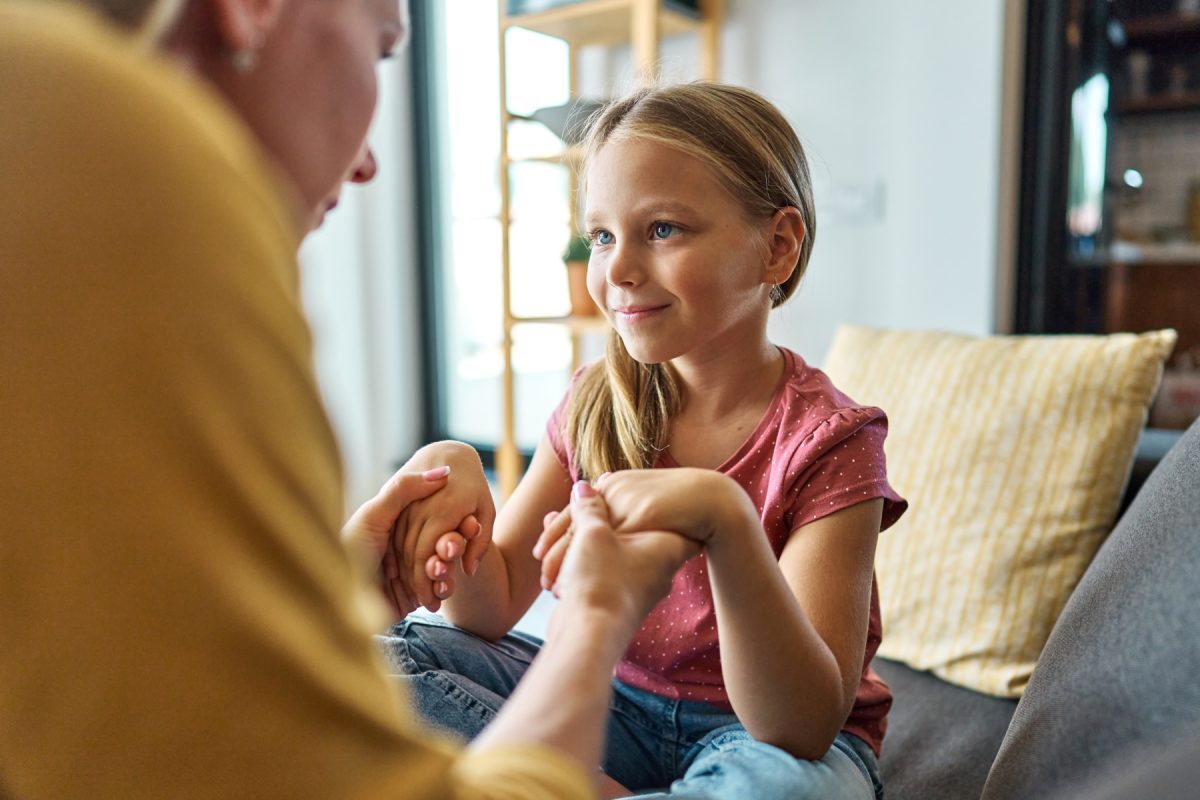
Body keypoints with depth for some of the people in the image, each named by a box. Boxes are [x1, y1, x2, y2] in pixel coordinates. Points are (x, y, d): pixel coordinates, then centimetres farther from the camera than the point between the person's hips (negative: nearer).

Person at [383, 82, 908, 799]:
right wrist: (455, 478, -21)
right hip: (615, 700, 5)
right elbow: (489, 613, -1)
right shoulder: (599, 403, -3)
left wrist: (726, 520, -42)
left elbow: (802, 728, -27)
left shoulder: (825, 442, -17)